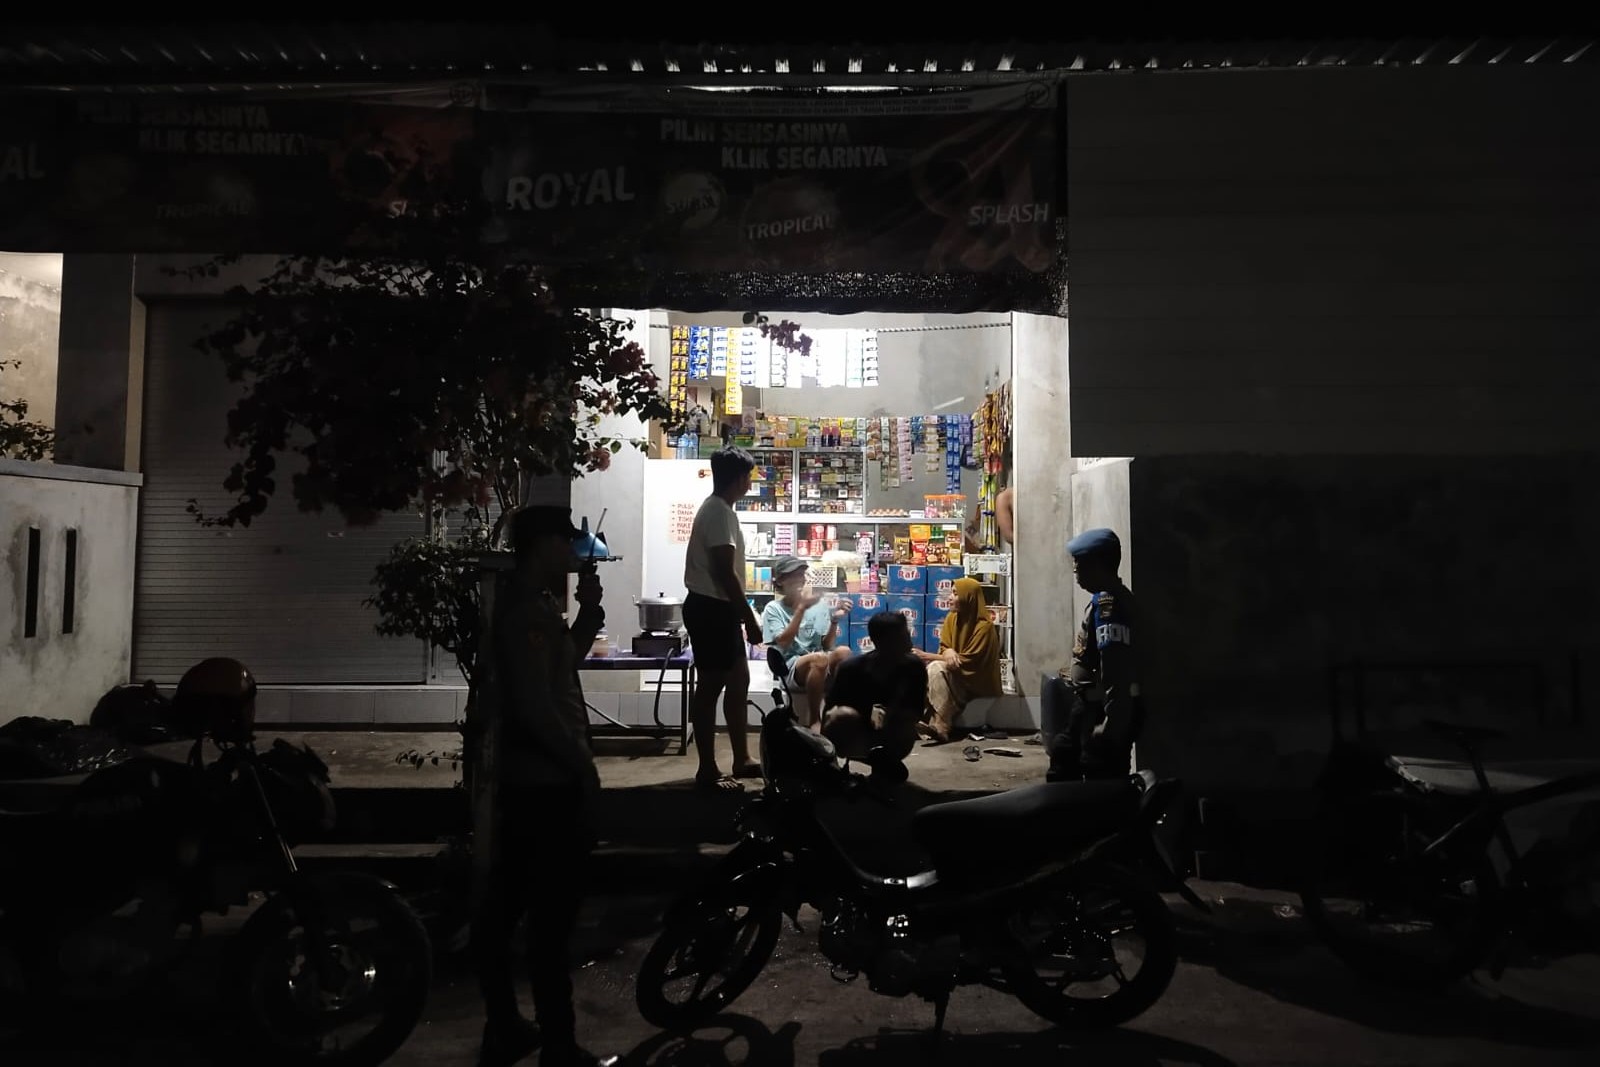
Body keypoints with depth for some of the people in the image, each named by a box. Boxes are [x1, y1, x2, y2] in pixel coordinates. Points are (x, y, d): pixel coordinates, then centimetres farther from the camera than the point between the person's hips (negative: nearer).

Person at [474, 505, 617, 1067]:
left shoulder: (532, 604, 12)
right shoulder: (528, 611, -20)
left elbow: (565, 663, 24)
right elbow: (536, 706, -26)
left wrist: (588, 610, 12)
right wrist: (583, 763, -17)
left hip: (530, 778, 10)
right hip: (549, 782, -10)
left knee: (506, 904, 15)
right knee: (552, 915, -3)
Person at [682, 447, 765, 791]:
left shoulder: (717, 509, 15)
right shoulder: (719, 512, -17)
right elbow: (725, 572, -23)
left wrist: (741, 615, 22)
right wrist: (750, 619, -19)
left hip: (717, 607, 11)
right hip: (711, 609, -11)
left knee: (738, 680, 15)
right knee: (711, 686, -4)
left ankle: (742, 760, 24)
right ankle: (707, 770, 5)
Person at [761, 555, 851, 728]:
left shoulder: (818, 604, 10)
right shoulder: (774, 608, 1)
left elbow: (827, 646, 7)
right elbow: (783, 643, -15)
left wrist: (834, 620, -11)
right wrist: (801, 608, -19)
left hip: (819, 667, 3)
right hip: (790, 667, -3)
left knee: (843, 652, -29)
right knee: (819, 658, -36)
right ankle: (813, 719, -19)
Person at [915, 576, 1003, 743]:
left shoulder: (984, 626, -18)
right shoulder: (952, 618, 4)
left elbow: (969, 661, -20)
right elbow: (944, 647, 5)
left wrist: (930, 657, -20)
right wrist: (948, 652, -23)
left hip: (976, 680, -6)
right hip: (956, 674, 6)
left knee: (936, 669, -30)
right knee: (933, 670, -25)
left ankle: (939, 727, -37)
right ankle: (937, 724, -32)